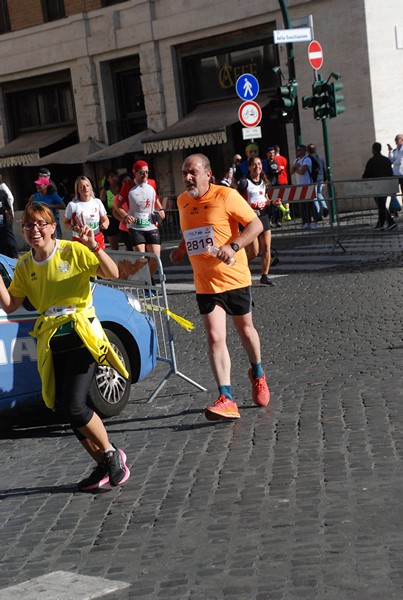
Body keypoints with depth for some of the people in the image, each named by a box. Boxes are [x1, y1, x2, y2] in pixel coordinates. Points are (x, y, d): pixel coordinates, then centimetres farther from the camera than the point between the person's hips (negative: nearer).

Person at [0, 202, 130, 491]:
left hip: (82, 335, -6)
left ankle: (112, 453, 8)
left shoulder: (72, 251, -7)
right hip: (52, 344, 6)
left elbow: (113, 273, -15)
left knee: (75, 407, -16)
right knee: (71, 412, 6)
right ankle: (104, 465, 22)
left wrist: (94, 247, -30)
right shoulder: (24, 266, 8)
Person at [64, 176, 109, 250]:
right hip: (79, 240, -3)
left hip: (97, 238, 3)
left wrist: (105, 223, -12)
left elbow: (105, 219, 11)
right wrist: (73, 227, -18)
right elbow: (66, 223, 3)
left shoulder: (97, 202, 4)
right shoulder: (72, 205, -5)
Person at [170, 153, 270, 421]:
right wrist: (181, 250, 6)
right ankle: (227, 400, -15)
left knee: (245, 330, 14)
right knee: (215, 338, -10)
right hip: (205, 283, 3)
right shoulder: (183, 201, 6)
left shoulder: (226, 195, -12)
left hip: (234, 278, -3)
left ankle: (258, 374, 44)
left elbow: (256, 224, -13)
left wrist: (233, 246, -27)